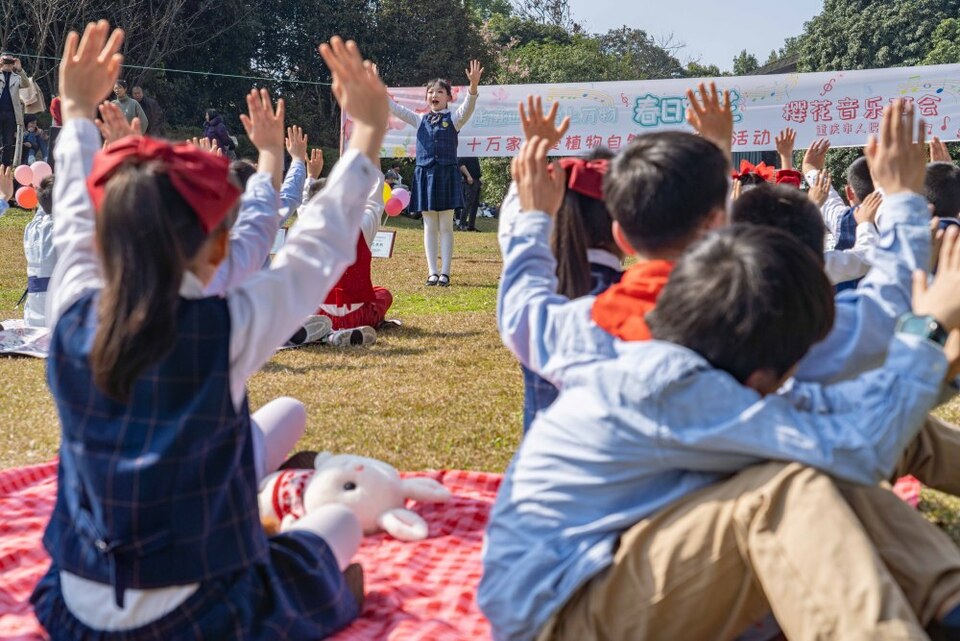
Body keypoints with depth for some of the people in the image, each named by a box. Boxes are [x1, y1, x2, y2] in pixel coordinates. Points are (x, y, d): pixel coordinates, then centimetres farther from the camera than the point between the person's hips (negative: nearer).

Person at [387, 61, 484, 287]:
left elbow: (468, 107, -16)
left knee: (445, 226, 1)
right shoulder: (420, 120, 11)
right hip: (424, 173, 3)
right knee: (429, 226, 5)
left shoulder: (454, 119, 2)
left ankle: (445, 272, 4)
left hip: (446, 174, -3)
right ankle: (432, 272, 9)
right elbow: (396, 109, 8)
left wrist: (473, 85, -35)